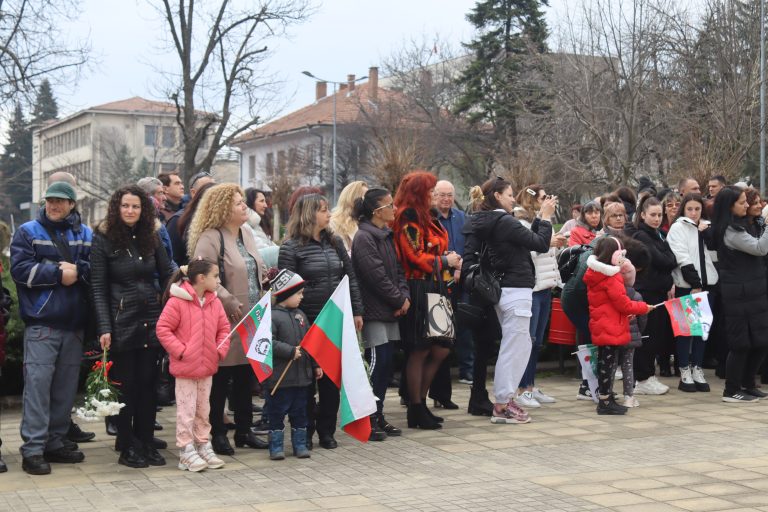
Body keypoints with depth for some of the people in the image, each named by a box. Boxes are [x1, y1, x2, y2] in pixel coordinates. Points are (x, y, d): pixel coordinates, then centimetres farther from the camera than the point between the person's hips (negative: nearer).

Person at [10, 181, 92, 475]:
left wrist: (77, 270, -14)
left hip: (75, 324, 4)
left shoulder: (86, 235, 13)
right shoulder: (28, 232, 4)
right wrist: (58, 273, -13)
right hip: (41, 322, -4)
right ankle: (33, 449, -6)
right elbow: (20, 269, -8)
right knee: (38, 384, -9)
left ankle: (56, 442, 20)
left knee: (66, 386, 9)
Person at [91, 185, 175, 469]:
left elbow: (167, 276, 11)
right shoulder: (103, 240, -3)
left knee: (148, 383, 6)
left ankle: (146, 443, 16)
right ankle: (127, 447, 11)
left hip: (151, 320, 4)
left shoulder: (151, 238, 9)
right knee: (126, 386, 2)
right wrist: (104, 328, -14)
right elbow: (98, 288, -6)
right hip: (121, 323, -4)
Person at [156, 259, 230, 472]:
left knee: (203, 410, 16)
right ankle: (186, 451, 9)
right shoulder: (177, 302, -15)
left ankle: (204, 446, 26)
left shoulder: (214, 302, 4)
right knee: (186, 411, 1)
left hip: (207, 367, 6)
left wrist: (221, 349, -1)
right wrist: (180, 350, -16)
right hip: (185, 367, -6)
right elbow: (162, 329, -14)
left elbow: (224, 327, 12)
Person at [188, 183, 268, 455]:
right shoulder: (210, 238, -13)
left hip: (250, 320, 8)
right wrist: (228, 300, -24)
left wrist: (266, 278, 9)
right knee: (220, 379, 1)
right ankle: (217, 433, 11)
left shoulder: (247, 234, 14)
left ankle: (244, 430, 25)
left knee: (246, 377, 14)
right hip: (225, 321, -8)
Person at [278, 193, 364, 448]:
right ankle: (305, 432, 15)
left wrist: (357, 311, 7)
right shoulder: (291, 247, -7)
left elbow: (350, 278, 11)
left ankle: (327, 431, 19)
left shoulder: (335, 242, 9)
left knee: (332, 378, 8)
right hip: (307, 322, -5)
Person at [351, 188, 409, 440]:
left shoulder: (387, 235, 15)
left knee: (386, 364, 9)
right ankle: (369, 420, 0)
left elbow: (398, 269, 15)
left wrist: (405, 296, -1)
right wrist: (400, 300, -10)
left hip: (390, 313, 9)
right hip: (374, 312, -9)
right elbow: (377, 276, -17)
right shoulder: (364, 238, -13)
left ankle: (378, 416, 17)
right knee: (377, 363, -8)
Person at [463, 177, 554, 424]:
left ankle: (506, 397, 20)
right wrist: (545, 217, -2)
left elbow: (527, 238, 17)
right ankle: (502, 405, 0)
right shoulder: (505, 222, -16)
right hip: (516, 291, -10)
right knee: (514, 348, -4)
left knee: (521, 346, 18)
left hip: (502, 290, 10)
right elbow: (541, 244, -13)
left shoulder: (485, 223, 12)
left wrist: (539, 218, 11)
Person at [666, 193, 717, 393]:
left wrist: (707, 232, -6)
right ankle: (685, 371, 4)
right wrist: (694, 283, -15)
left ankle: (697, 369, 14)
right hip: (686, 285, -5)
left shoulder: (706, 228, 15)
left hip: (706, 283, 5)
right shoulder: (678, 228, -2)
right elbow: (681, 257, -11)